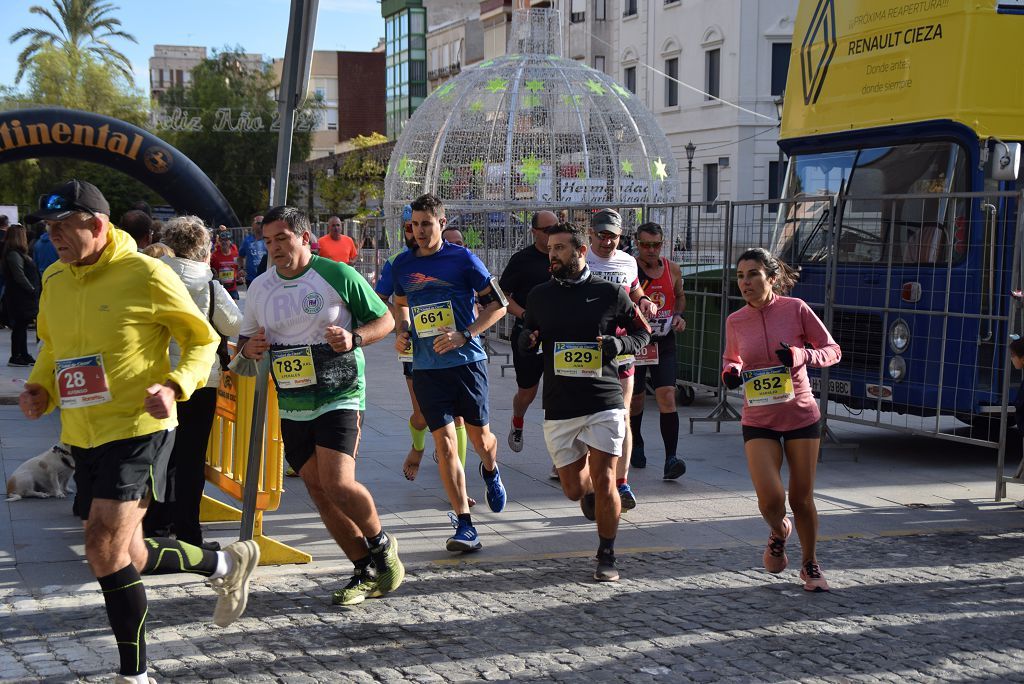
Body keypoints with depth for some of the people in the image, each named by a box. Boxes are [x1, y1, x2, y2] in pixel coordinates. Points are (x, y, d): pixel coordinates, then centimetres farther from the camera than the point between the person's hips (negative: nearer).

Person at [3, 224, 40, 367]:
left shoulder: (18, 253, 14)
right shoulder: (14, 255, -17)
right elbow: (19, 276, -21)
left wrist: (33, 289, 7)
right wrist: (32, 289, -13)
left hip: (24, 297, 10)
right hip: (19, 297, -10)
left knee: (22, 326, 14)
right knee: (19, 326, -3)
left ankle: (23, 355, 21)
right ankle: (16, 356, 2)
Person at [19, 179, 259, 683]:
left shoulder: (146, 274, -11)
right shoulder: (54, 281, 7)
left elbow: (203, 340, -3)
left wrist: (174, 386, -21)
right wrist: (40, 389, 2)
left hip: (138, 430, -7)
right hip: (83, 437, 7)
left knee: (105, 549, -16)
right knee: (128, 556, 14)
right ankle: (225, 565, 40)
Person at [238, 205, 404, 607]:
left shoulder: (338, 275, -7)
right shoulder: (260, 288, 8)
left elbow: (385, 320, 0)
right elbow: (246, 339, 19)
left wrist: (354, 339, -19)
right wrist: (250, 347, -5)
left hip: (339, 398, -6)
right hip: (292, 407, 6)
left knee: (338, 483, -19)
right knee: (317, 489, 5)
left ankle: (381, 543, 10)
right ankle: (366, 571, 18)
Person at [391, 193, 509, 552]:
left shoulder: (463, 259, -5)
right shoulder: (402, 265, 7)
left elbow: (497, 304, -2)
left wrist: (464, 335, -14)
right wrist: (402, 332, 6)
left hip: (466, 361, -2)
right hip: (426, 367, 2)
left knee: (480, 438, 5)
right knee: (444, 443, -6)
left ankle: (491, 472, 43)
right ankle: (464, 525, -2)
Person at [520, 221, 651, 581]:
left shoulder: (610, 293, 0)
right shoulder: (539, 296, 8)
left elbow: (643, 333, 9)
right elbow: (529, 337, 19)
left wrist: (619, 343, -11)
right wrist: (526, 340, -5)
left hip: (604, 404, -2)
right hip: (559, 409, 3)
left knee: (603, 481, -7)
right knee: (574, 489, 5)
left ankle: (607, 555, 10)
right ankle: (589, 491, 43)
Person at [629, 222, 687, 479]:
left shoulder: (673, 269, 3)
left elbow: (680, 296, 22)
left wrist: (678, 315, 2)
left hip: (663, 342, 1)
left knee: (667, 396, -13)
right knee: (635, 399, 12)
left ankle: (671, 459, -16)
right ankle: (636, 446, 38)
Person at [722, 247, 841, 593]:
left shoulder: (796, 309, -8)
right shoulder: (735, 321, -1)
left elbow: (832, 351, -3)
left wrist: (802, 356, -23)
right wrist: (730, 372, -7)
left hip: (801, 415, -1)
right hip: (759, 421, 1)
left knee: (801, 498, 6)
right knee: (770, 499, -14)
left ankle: (810, 564, 30)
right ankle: (778, 533, 23)